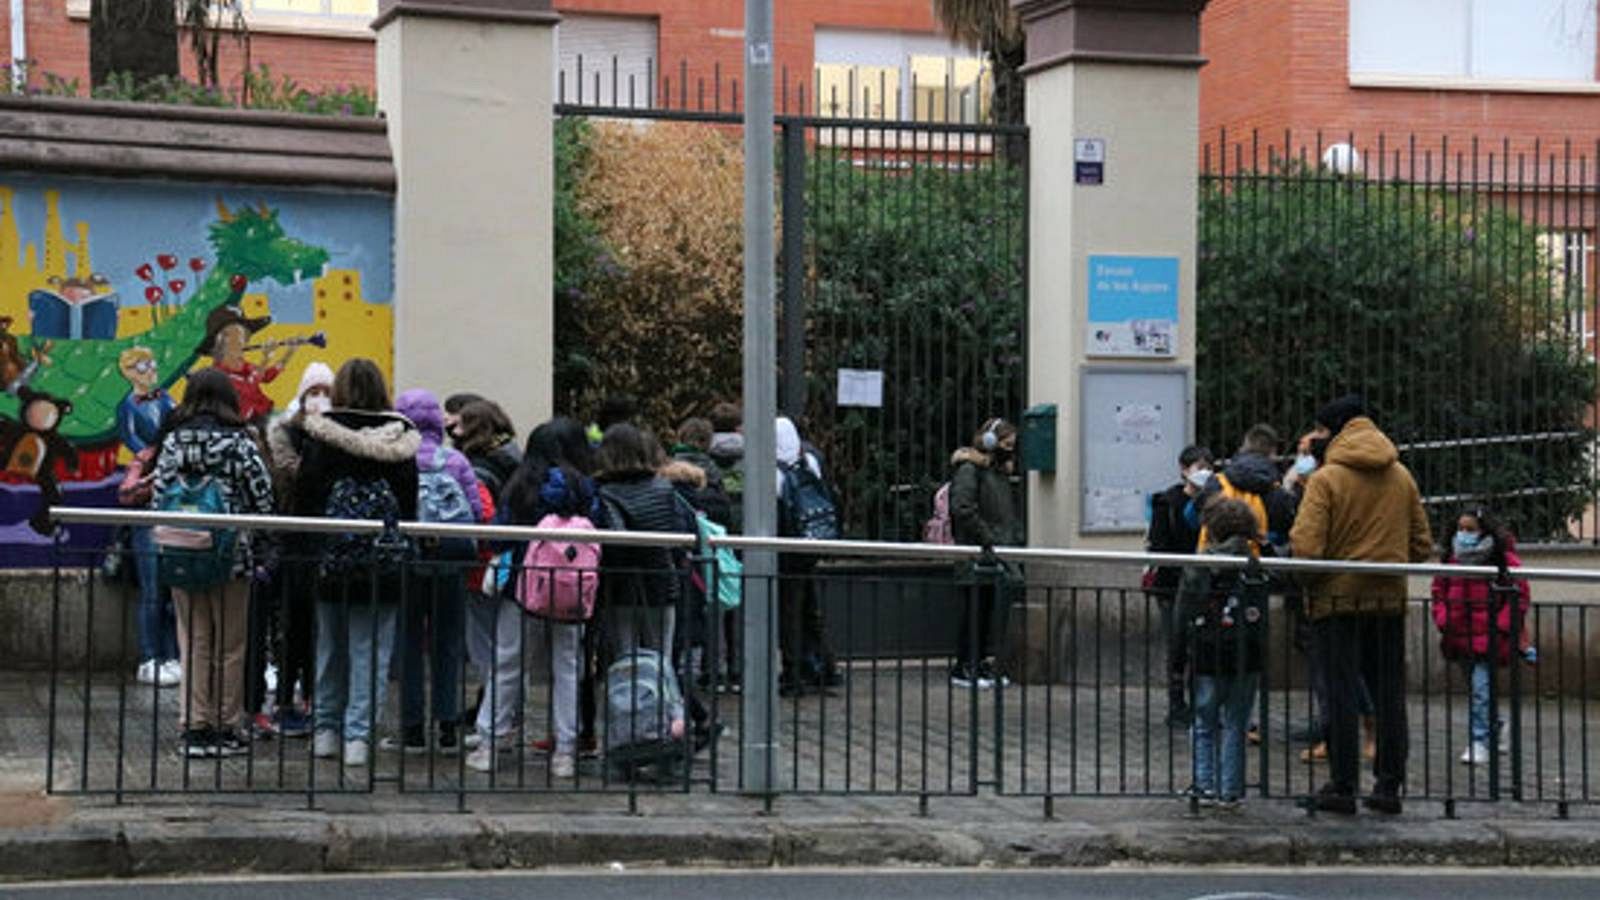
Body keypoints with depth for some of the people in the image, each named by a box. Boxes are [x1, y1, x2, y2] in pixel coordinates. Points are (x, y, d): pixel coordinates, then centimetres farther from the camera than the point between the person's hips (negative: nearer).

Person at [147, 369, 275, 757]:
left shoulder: (173, 441, 1)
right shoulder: (240, 442, -6)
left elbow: (159, 496, 1)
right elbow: (262, 498, -6)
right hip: (232, 554, -3)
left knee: (194, 643, 8)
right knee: (230, 645, 6)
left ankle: (195, 727, 7)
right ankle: (225, 728, 9)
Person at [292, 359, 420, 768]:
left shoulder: (321, 434, -3)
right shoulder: (400, 436, -1)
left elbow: (305, 489, -3)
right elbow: (410, 495, 0)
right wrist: (404, 544, 6)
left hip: (333, 555, 1)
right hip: (383, 561, 0)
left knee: (331, 644, 13)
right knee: (371, 649, 2)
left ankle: (327, 729, 19)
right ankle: (358, 735, -2)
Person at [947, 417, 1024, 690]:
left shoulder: (1001, 471, 20)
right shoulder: (968, 469, -9)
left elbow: (1012, 512, 27)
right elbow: (962, 509, -20)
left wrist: (1018, 539, 12)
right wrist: (987, 538, -19)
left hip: (1000, 555, 8)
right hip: (977, 556, -8)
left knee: (996, 609, 7)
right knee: (977, 610, -5)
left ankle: (984, 663, 13)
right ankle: (963, 669, 0)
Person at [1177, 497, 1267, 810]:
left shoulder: (1198, 567, -7)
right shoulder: (1257, 570, -1)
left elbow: (1183, 620, -4)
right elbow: (1265, 618, 0)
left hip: (1208, 659, -2)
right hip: (1248, 661, 2)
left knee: (1204, 726, 11)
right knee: (1235, 726, 9)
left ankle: (1205, 785, 6)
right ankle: (1230, 791, 8)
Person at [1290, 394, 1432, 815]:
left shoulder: (1326, 479, -10)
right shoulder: (1402, 477, 8)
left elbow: (1306, 547, -18)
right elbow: (1422, 545, 10)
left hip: (1338, 597, -4)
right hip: (1390, 599, 4)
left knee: (1342, 693, 0)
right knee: (1389, 693, 10)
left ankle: (1342, 787, 2)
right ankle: (1389, 786, 11)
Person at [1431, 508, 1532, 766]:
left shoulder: (1503, 559, -7)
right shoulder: (1452, 558, 9)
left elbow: (1519, 594, -5)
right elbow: (1439, 590, 17)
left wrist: (1502, 625, -11)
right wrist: (1442, 619, 3)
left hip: (1489, 636, -6)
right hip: (1460, 636, 6)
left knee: (1480, 689, -13)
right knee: (1476, 689, 17)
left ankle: (1479, 742, -10)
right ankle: (1497, 728, 39)